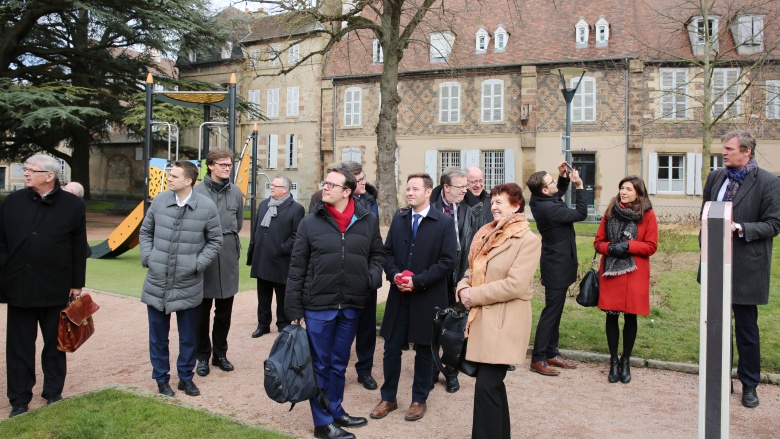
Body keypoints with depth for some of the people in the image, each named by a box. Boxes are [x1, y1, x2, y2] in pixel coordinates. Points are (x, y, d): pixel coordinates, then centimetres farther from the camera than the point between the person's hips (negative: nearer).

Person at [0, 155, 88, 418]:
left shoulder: (73, 205, -3)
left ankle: (53, 395, 28)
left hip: (56, 289, -1)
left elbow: (79, 248, -1)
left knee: (55, 345, 12)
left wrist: (77, 283, -1)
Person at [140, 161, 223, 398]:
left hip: (188, 285, -2)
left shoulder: (207, 206, -9)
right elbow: (145, 231, 12)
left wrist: (198, 264, -8)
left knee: (188, 336, 12)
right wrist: (147, 257, 0)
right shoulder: (160, 201, -2)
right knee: (158, 335, 13)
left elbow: (215, 240, 1)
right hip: (156, 283, 2)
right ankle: (161, 378, 29)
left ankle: (186, 377, 30)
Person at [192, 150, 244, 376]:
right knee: (202, 311, 9)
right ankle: (203, 356, 23)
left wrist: (228, 240, 11)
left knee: (224, 311, 13)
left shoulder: (236, 192, 4)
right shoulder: (197, 192, -9)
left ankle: (220, 353, 27)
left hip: (228, 258, 3)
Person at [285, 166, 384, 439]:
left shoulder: (368, 221, 0)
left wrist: (373, 275, -9)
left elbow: (376, 254, 12)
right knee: (320, 365, 9)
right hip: (318, 305, -2)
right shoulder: (310, 223, -5)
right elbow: (297, 267, -2)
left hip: (351, 305, 2)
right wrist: (293, 307, -4)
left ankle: (335, 411, 37)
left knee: (339, 364, 19)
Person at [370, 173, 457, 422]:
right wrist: (394, 275, -9)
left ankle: (419, 400, 26)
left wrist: (418, 281, -17)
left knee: (424, 349, 10)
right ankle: (388, 398, 25)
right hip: (399, 295, 4)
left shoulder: (444, 222, -6)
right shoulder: (398, 219, 8)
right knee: (391, 347, 8)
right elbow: (387, 252, 10)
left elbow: (447, 261, -11)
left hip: (427, 297, -3)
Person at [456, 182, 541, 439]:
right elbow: (473, 270, 18)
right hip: (483, 317, 8)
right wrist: (464, 288, -4)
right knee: (492, 382, 16)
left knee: (486, 385, -8)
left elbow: (515, 285, -20)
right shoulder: (487, 235, 13)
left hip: (505, 321, -7)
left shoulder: (528, 240, -11)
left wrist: (474, 295, -15)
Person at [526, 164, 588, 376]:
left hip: (556, 264, 10)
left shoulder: (540, 201, 1)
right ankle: (538, 359, 3)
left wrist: (564, 177, 5)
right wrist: (579, 186, -13)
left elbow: (559, 193, 22)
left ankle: (551, 352, 26)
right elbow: (581, 213, -18)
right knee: (551, 311, -4)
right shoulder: (549, 208, -27)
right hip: (557, 266, -10)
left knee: (555, 310, 16)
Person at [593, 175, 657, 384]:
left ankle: (625, 361, 21)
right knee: (611, 315, 3)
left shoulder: (647, 215, 0)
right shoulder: (610, 212, 7)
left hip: (634, 274, -2)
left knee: (630, 317, 4)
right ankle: (614, 361, 17)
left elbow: (651, 246, -2)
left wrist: (628, 246, -16)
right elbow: (598, 242, 8)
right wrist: (609, 248, -12)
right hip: (610, 272, 2)